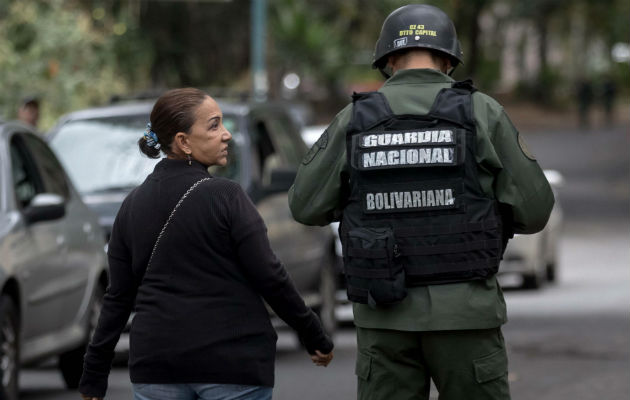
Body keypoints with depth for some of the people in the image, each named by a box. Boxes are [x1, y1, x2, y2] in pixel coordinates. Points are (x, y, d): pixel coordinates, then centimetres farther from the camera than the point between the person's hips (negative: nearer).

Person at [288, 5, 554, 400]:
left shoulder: (355, 119, 2)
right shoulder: (482, 113, -4)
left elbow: (307, 206, 7)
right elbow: (533, 209, -3)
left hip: (385, 312, 2)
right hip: (462, 309, -2)